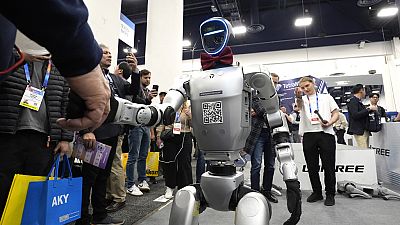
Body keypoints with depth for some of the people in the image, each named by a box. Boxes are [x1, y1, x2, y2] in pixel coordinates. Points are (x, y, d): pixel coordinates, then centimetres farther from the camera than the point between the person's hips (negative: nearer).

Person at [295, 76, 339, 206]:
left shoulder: (326, 97, 18)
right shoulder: (303, 99, 15)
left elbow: (336, 113, 13)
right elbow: (299, 105, -10)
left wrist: (329, 123, -9)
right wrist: (298, 96, -34)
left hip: (326, 133, -1)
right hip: (309, 134, 1)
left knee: (329, 165, 0)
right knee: (312, 166, 6)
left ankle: (330, 194, 14)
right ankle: (317, 192, 21)